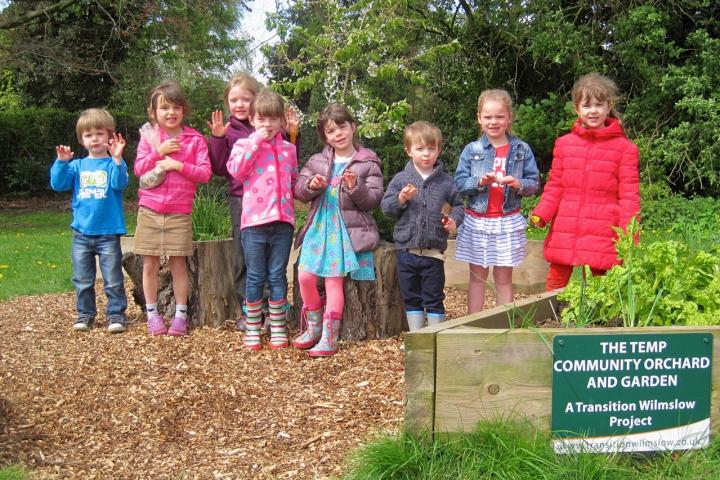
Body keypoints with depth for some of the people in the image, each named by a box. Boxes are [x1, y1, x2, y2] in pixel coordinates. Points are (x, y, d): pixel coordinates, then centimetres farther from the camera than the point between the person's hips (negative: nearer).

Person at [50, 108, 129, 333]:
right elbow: (58, 184, -1)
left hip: (108, 233, -3)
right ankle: (85, 314, 21)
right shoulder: (77, 166, 9)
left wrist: (117, 158, -30)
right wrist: (61, 161, -13)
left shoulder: (113, 164, -1)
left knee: (113, 279, 1)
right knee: (82, 279, 10)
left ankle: (116, 314, 11)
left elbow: (120, 183, -19)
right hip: (82, 232, 3)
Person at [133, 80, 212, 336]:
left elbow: (205, 173, -5)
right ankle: (152, 313, 17)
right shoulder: (149, 137, 4)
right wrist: (159, 151, -14)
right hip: (149, 210, 1)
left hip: (179, 212, -1)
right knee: (150, 264, 6)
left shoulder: (194, 139, 0)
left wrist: (179, 165, -16)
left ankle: (180, 314, 15)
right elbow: (139, 169, -3)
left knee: (178, 263, 5)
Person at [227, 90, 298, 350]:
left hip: (283, 221, 2)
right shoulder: (244, 144, 4)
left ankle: (278, 329, 16)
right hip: (254, 221, -2)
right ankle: (252, 330, 16)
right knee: (255, 278, 5)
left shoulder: (288, 149, 13)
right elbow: (236, 170, -14)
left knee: (278, 277, 8)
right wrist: (256, 140, -12)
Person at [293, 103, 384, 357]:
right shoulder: (317, 161, 13)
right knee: (305, 277, -7)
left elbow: (374, 199, -4)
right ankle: (314, 328, 15)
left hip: (348, 229, -4)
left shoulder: (368, 163, 2)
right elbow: (299, 190, 10)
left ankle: (329, 337, -3)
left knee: (334, 280, -11)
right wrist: (311, 185, -11)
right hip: (319, 226, 4)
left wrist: (356, 188, -21)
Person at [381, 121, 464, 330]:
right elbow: (385, 207, 0)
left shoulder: (445, 181, 2)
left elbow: (458, 205, 8)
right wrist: (401, 198, -18)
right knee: (411, 298, 12)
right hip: (407, 249, 1)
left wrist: (454, 219, -12)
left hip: (434, 250, -1)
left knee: (434, 299, 7)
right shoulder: (401, 179, 1)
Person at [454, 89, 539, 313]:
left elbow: (534, 183, 2)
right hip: (477, 221, 0)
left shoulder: (521, 149, 1)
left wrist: (519, 184, -18)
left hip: (508, 222, 0)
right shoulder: (471, 150, 1)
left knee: (504, 278, 9)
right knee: (477, 277, 9)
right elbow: (459, 183, -3)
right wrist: (480, 181, -19)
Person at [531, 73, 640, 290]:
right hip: (564, 235, 3)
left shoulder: (624, 148, -1)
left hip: (601, 237, -3)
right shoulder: (564, 144, 7)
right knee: (554, 287, 8)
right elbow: (554, 187, 11)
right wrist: (540, 215, -5)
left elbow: (629, 195, -2)